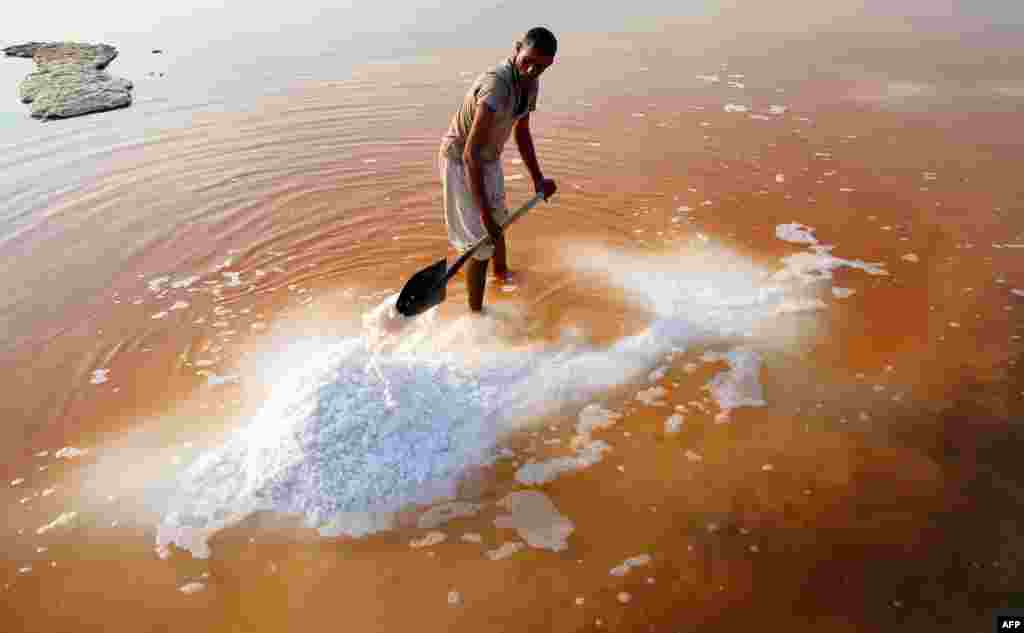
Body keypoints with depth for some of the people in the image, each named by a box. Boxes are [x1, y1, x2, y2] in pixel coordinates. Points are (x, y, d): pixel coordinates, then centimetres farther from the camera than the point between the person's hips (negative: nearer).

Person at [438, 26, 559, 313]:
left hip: (490, 159, 9)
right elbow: (470, 154, -41)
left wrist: (538, 179, 6)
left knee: (498, 222, 29)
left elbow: (522, 133, 8)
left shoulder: (530, 84, -8)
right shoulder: (497, 85, -36)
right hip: (461, 163, -9)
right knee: (481, 243, -8)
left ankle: (501, 272, 58)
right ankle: (476, 314, 9)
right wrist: (483, 211, -43)